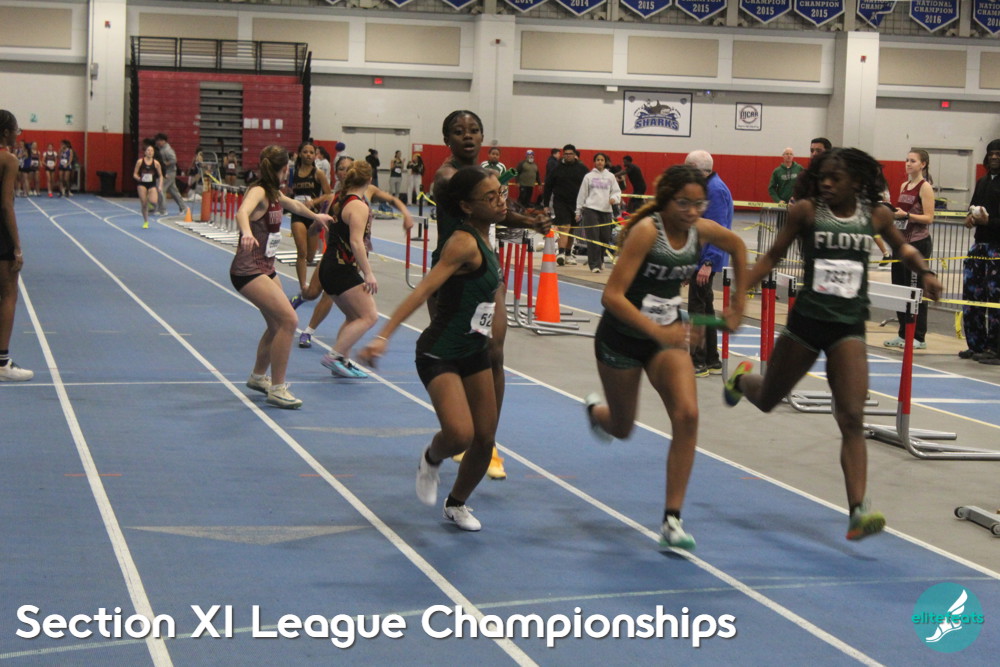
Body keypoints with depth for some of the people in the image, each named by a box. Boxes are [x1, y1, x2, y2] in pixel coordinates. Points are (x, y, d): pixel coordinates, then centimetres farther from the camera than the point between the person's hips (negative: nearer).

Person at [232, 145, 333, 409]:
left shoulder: (274, 193, 11)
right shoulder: (258, 192, -17)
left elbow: (294, 205, 34)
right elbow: (242, 212, -40)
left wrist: (316, 215, 52)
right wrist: (247, 233, -61)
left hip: (266, 269, 10)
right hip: (248, 271, -10)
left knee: (277, 325, 22)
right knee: (288, 320, -20)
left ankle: (258, 376, 44)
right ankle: (276, 388, -13)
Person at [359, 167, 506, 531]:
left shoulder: (483, 241, 4)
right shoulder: (464, 243, -21)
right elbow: (423, 290, -31)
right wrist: (383, 336, -39)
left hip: (475, 351, 8)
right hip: (440, 354, -8)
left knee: (485, 439, 8)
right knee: (460, 435, -24)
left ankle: (457, 504, 31)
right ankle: (431, 461, 11)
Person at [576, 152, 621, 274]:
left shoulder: (610, 177, 12)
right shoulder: (589, 176, 7)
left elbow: (617, 191, 12)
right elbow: (582, 194, 9)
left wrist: (614, 198, -11)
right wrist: (578, 211, 8)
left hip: (606, 210, 2)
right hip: (591, 209, -2)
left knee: (605, 238, 4)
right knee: (593, 238, -9)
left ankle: (600, 260, 27)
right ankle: (594, 264, -6)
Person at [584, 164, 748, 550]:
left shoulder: (702, 230, -8)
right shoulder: (647, 230, -24)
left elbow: (738, 247, 16)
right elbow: (612, 296, -28)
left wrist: (739, 303, 13)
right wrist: (658, 332, -34)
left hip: (668, 334, 4)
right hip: (622, 335, -4)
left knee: (687, 415, -18)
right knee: (622, 428, 15)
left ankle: (672, 519, -11)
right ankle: (595, 410, 56)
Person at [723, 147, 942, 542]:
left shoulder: (875, 215, 1)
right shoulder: (806, 211, -6)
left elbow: (900, 246, 21)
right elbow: (773, 256, 1)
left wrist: (924, 272, 4)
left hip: (849, 328, 0)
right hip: (806, 321, 0)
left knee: (852, 419, -12)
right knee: (766, 401, 19)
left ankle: (858, 511, -16)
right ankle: (742, 379, 57)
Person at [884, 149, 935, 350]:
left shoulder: (925, 187, -9)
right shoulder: (904, 186, 13)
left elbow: (929, 218, -14)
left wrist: (906, 215, -23)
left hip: (918, 243, -8)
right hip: (902, 241, 8)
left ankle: (919, 337, 3)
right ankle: (903, 334, 18)